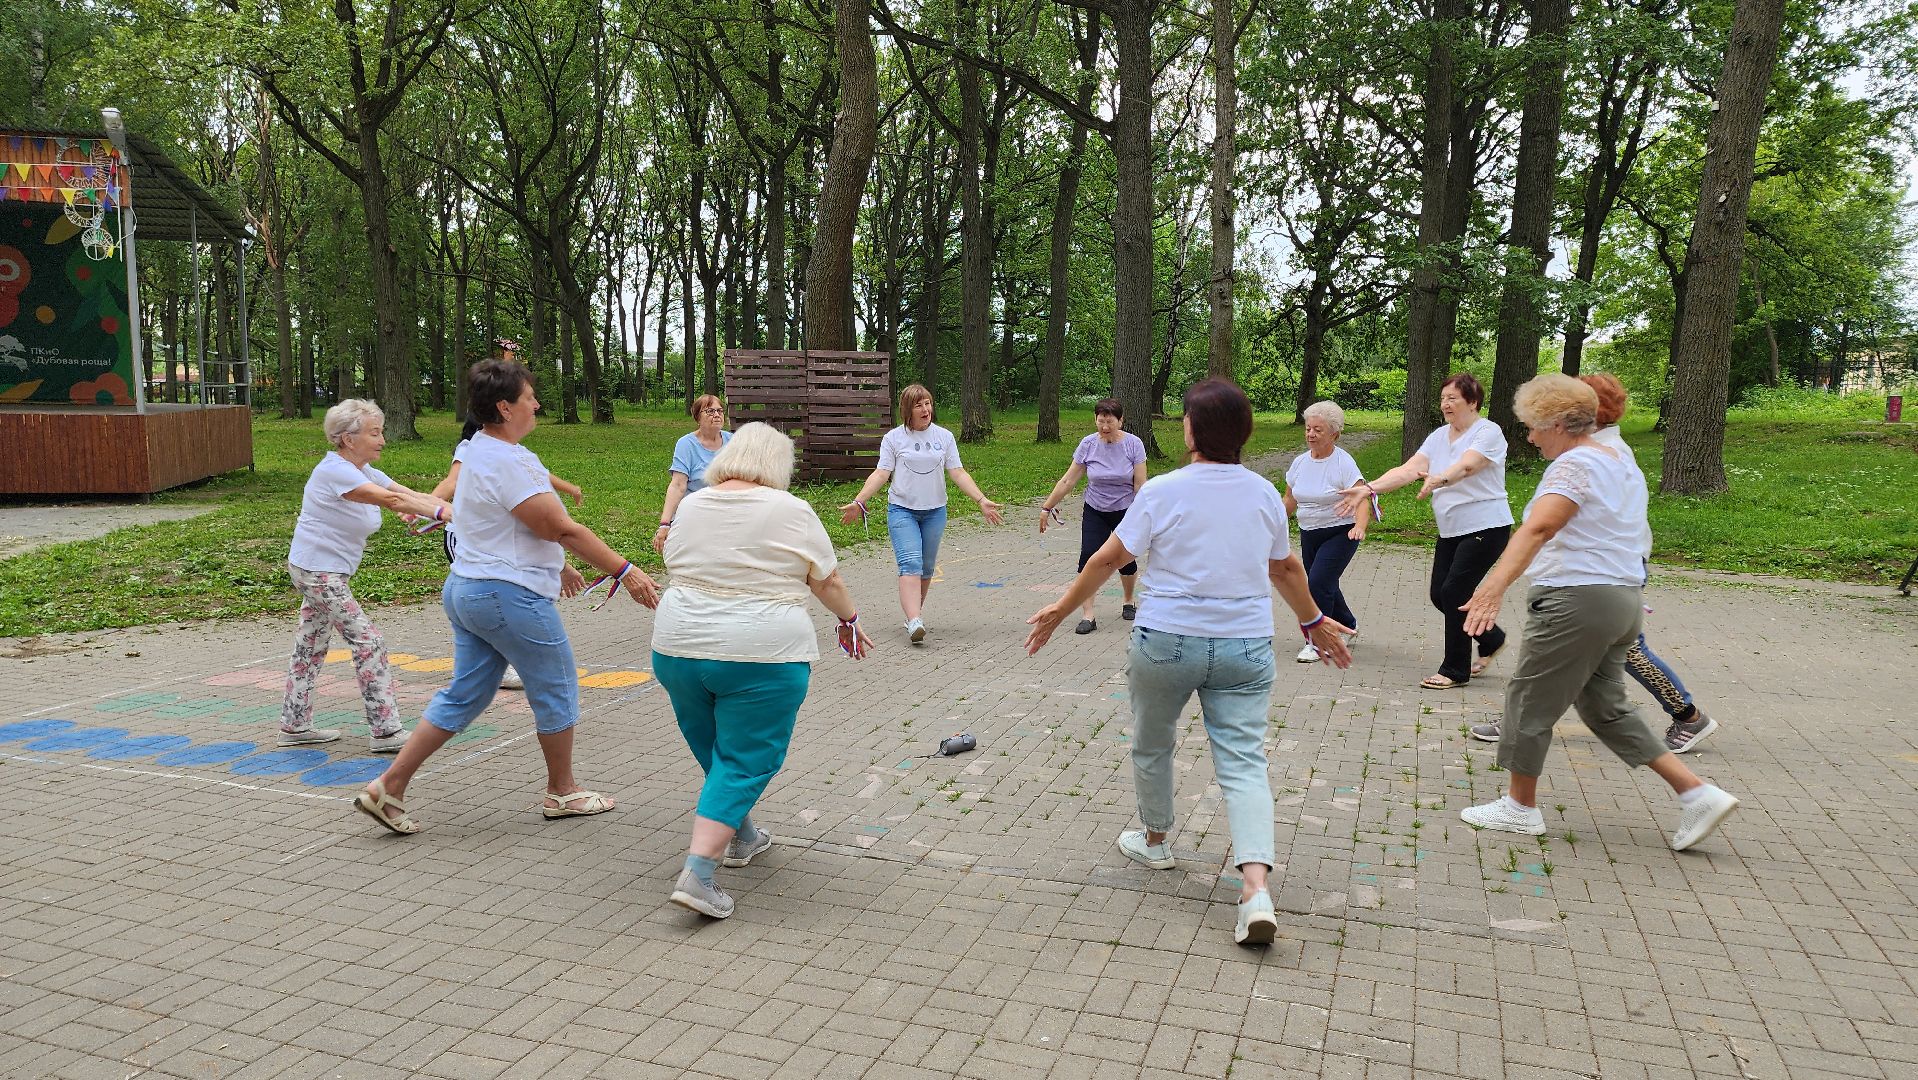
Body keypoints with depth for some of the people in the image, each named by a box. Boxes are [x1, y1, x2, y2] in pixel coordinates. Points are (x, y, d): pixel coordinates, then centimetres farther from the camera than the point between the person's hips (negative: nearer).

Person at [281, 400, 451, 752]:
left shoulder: (364, 471, 8)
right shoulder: (336, 471, -21)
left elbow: (411, 494, -1)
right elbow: (391, 500, -34)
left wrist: (457, 509, -14)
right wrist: (441, 511, -39)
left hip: (326, 573, 10)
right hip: (318, 572, -10)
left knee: (312, 646, 17)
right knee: (368, 643, -10)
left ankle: (295, 725, 29)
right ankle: (384, 731, -7)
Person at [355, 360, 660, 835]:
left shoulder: (476, 450, 11)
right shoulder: (508, 462, -21)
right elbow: (563, 529, -22)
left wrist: (555, 562, 30)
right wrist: (625, 572, -19)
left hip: (466, 590, 10)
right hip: (510, 595, -10)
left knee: (464, 695, 15)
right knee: (556, 689, 8)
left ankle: (389, 786, 14)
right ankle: (562, 792, 23)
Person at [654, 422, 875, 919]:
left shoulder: (690, 506, 8)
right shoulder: (791, 511, -5)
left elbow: (674, 571, 17)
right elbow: (828, 583, 0)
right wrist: (850, 620, 17)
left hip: (678, 646, 6)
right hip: (761, 655, -5)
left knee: (717, 751, 22)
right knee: (744, 762, 1)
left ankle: (741, 836, 37)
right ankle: (697, 874, -8)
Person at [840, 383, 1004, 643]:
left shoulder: (944, 437, 6)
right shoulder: (894, 438, 0)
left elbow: (958, 473, 4)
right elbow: (881, 474, -3)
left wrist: (981, 500, -6)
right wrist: (858, 503, -12)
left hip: (935, 511, 3)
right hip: (902, 510, -3)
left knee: (927, 568, 10)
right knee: (910, 564, -18)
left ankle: (916, 612, 26)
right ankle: (914, 622, -29)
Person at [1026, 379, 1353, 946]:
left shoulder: (1162, 491, -9)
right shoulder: (1264, 492, 3)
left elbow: (1108, 560, -5)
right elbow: (1287, 569, 15)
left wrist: (1061, 609, 7)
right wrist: (1313, 622, 31)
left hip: (1165, 643, -3)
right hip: (1246, 646, 3)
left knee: (1152, 746, 20)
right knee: (1243, 763, 0)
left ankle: (1154, 841, 40)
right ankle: (1257, 888, -16)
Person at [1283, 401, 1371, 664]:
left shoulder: (1343, 463, -15)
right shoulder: (1300, 462, 3)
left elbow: (1362, 499, -22)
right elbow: (1290, 499, 13)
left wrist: (1360, 527, -39)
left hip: (1340, 533, -6)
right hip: (1309, 534, 6)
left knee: (1319, 581, -18)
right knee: (1324, 585, 14)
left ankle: (1317, 643, -7)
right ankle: (1350, 627, 39)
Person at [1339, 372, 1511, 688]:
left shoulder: (1488, 432, -12)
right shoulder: (1438, 437, 8)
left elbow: (1466, 467, -31)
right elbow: (1408, 470, -4)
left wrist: (1438, 479, -51)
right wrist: (1369, 488, -18)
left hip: (1486, 528, -7)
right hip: (1451, 531, 7)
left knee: (1454, 592, -11)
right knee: (1440, 595, 6)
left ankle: (1456, 669, 3)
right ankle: (1492, 641, 31)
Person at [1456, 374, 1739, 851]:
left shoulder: (1574, 464, -15)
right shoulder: (1624, 464, 16)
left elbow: (1537, 528, -31)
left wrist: (1493, 587, -43)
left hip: (1577, 600, -10)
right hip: (1624, 599, 10)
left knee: (1530, 699, 4)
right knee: (1605, 706, 17)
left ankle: (1520, 806, 15)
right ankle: (1697, 793, 13)